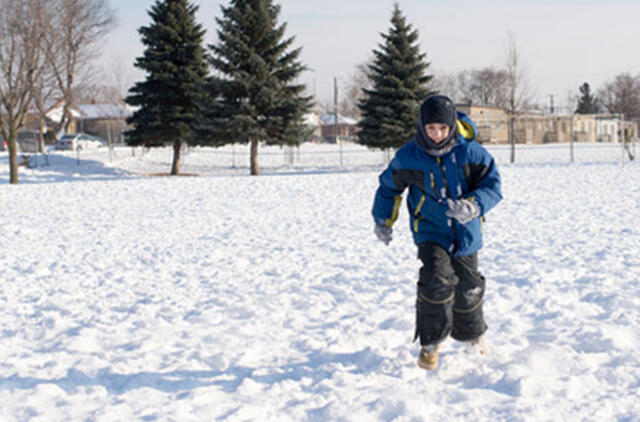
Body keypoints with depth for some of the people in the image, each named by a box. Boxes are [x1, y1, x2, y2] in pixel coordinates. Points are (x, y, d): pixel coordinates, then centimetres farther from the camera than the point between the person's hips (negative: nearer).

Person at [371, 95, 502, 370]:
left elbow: (492, 185, -12)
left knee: (468, 287, 15)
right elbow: (389, 185, 7)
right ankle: (430, 343, -6)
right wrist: (383, 220, 13)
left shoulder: (470, 151, -13)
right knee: (437, 280, -23)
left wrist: (473, 206, -32)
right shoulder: (409, 156, -11)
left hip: (466, 232, 2)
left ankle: (471, 334, 44)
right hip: (430, 231, -2)